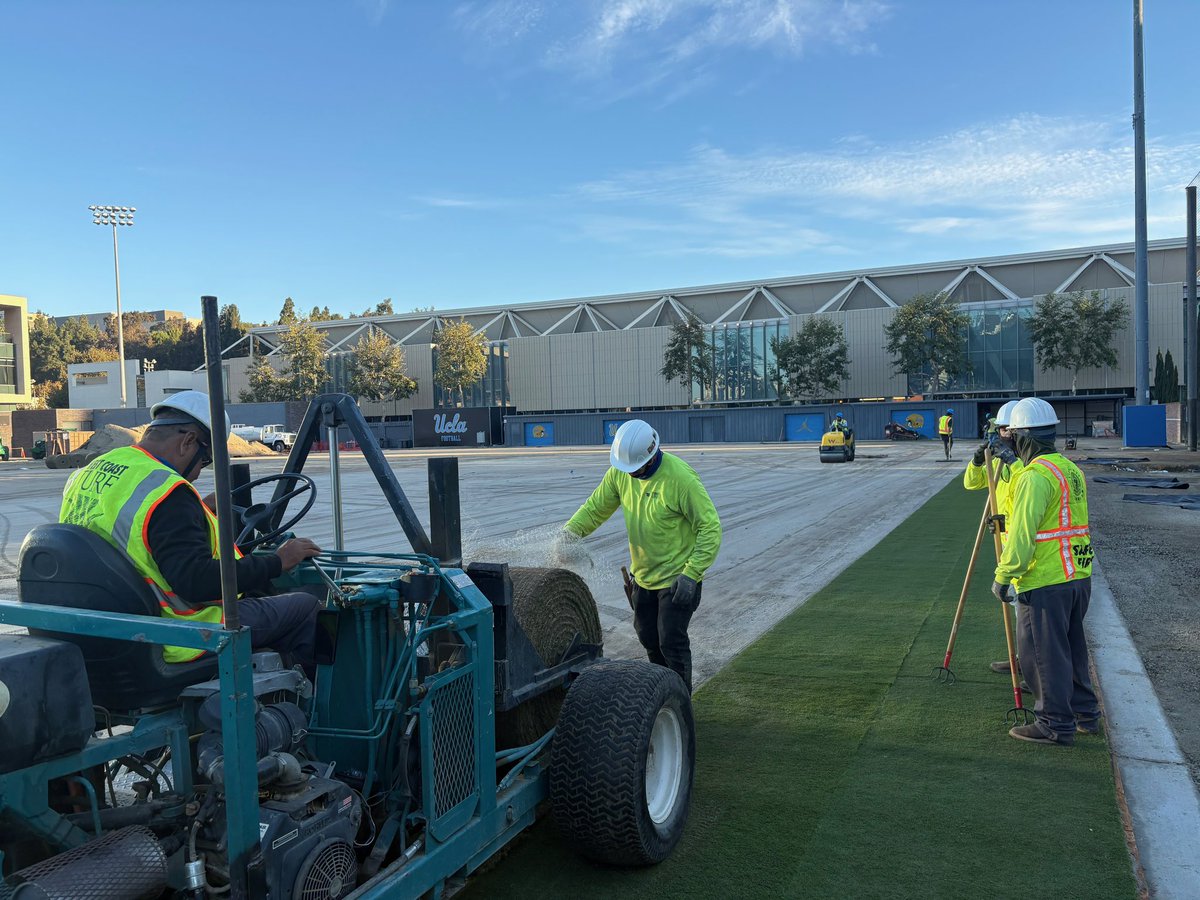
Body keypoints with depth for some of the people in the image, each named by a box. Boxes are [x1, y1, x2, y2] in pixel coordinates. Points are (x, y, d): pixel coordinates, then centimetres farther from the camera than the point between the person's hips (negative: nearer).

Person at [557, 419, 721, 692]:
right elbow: (595, 507, 4)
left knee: (671, 642, -4)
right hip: (643, 576, 7)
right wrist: (569, 532, -14)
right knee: (648, 639, 20)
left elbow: (710, 527, -22)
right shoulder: (620, 472, -7)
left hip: (677, 579, -7)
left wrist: (691, 574, -26)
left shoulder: (681, 478, -26)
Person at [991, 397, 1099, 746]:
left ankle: (1056, 724, 10)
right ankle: (1084, 714, 31)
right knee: (1071, 647, 20)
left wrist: (1003, 576, -13)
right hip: (1079, 576, 10)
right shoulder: (1072, 469, 12)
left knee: (1043, 653, 1)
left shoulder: (1035, 476, -18)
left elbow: (1022, 535, -21)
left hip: (1046, 582, -9)